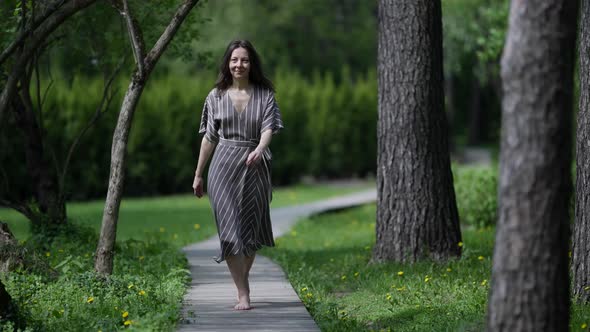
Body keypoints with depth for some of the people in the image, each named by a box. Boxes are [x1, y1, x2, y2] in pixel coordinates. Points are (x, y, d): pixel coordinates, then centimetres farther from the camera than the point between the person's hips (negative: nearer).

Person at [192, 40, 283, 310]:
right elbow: (209, 137, 9)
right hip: (224, 167, 0)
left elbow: (268, 127, -11)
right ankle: (243, 295, -8)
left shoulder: (264, 94, 2)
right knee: (231, 229, -8)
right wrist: (198, 174, 10)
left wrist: (260, 149, -33)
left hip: (254, 166, 0)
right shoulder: (217, 96, 5)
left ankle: (243, 280, 33)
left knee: (251, 228, 10)